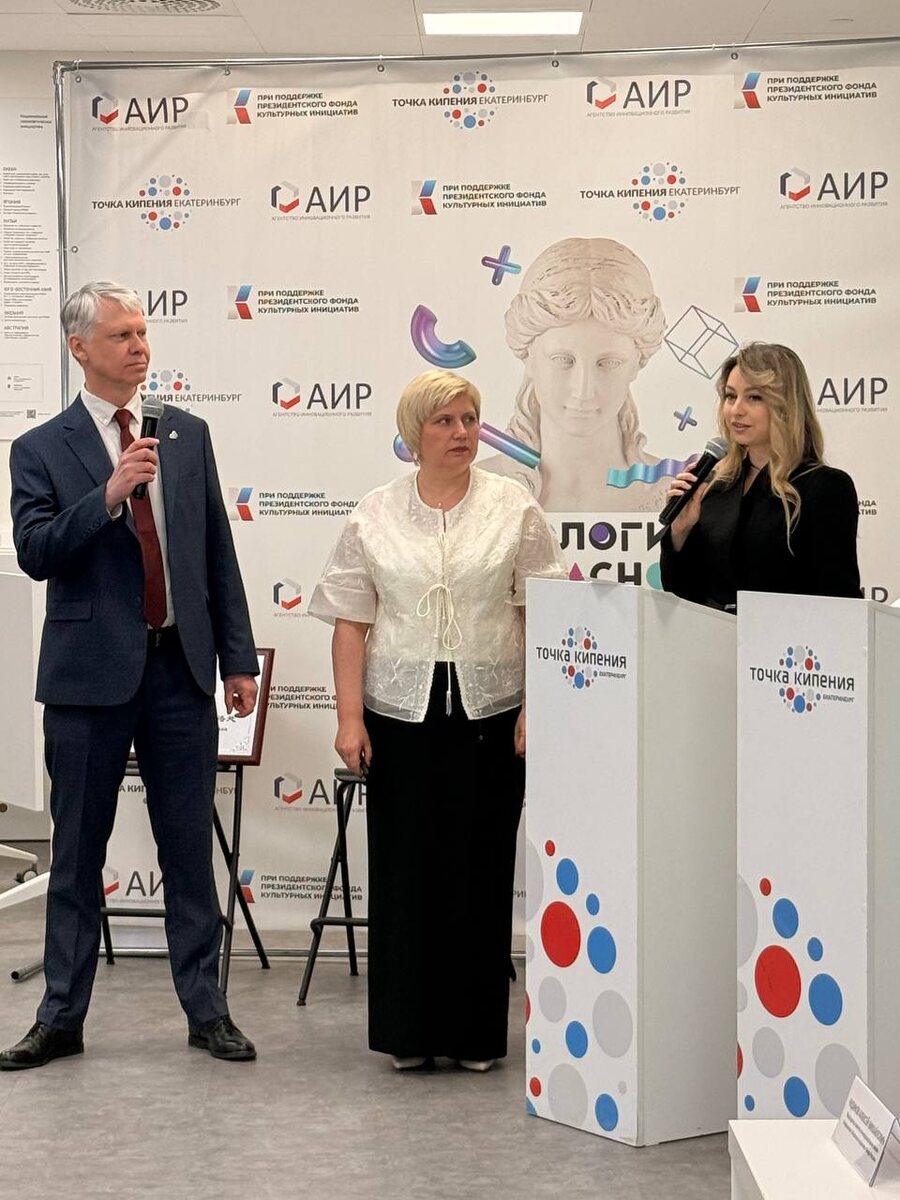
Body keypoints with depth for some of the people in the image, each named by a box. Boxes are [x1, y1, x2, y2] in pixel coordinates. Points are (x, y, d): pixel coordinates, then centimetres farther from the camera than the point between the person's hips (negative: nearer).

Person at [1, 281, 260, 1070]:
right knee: (78, 853, 7)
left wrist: (239, 659, 5)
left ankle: (206, 1010, 18)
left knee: (190, 848, 8)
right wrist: (108, 495, -24)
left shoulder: (189, 435, 8)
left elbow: (219, 554, 9)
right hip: (90, 673, -2)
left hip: (181, 667, 2)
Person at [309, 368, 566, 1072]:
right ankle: (408, 1030, 13)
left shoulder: (516, 510, 4)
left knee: (481, 868, 3)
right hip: (401, 715, 1)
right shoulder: (375, 518, 6)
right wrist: (349, 717, -3)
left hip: (489, 714, 0)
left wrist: (535, 707, -5)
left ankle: (475, 1030, 14)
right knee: (404, 867, 3)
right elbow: (351, 622, 4)